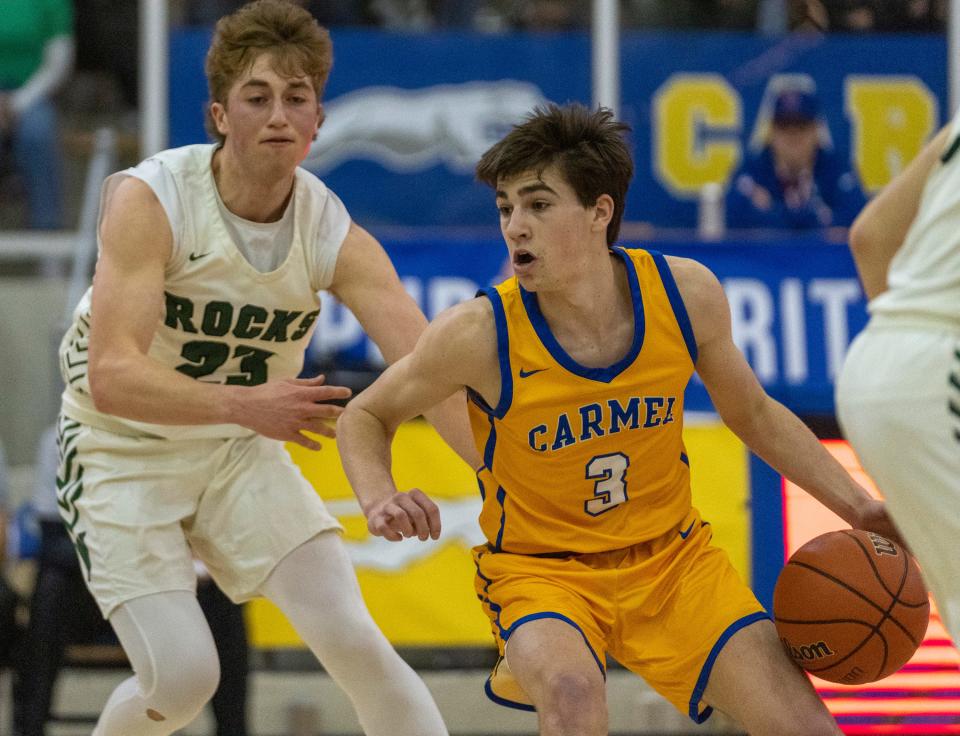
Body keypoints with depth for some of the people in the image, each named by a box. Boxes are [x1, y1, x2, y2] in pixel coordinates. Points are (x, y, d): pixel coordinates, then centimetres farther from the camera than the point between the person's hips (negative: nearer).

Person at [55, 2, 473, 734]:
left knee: (355, 642, -11)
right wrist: (242, 405, -47)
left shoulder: (336, 239, -14)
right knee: (182, 675, -14)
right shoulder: (149, 201, -24)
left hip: (240, 455, 4)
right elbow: (113, 377, -33)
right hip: (124, 454, -4)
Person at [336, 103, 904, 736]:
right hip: (540, 565, -3)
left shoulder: (686, 295, -12)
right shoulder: (480, 335, -20)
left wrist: (861, 509, 1)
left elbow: (753, 415, 7)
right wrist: (379, 501, -22)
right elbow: (367, 416, -2)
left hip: (671, 555, 3)